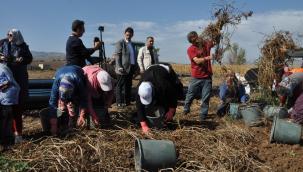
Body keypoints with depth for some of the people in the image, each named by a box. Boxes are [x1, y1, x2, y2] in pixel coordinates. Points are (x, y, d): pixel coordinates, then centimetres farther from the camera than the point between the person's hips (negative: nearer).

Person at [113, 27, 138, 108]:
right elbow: (117, 55, -9)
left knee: (128, 86, 10)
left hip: (131, 69, 7)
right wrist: (119, 67, -18)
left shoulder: (131, 44, 19)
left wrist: (135, 66, 15)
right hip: (123, 69, -7)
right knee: (120, 86, -2)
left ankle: (127, 101, 17)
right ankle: (119, 103, 2)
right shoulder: (120, 43, -3)